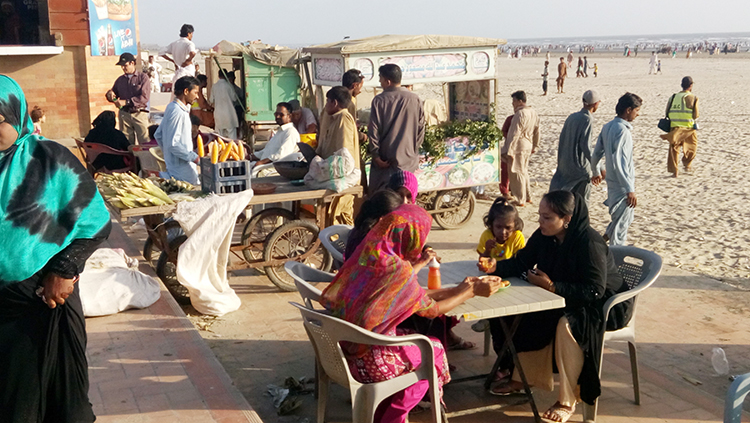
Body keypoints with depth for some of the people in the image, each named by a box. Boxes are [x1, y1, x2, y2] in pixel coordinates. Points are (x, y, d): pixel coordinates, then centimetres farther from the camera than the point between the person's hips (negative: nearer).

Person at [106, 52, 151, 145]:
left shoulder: (143, 77, 1)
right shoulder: (120, 80, 16)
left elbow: (145, 97, -11)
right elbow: (113, 93, 24)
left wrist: (126, 102, -14)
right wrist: (110, 94, -2)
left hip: (140, 114, -4)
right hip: (124, 115, 4)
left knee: (145, 143, -10)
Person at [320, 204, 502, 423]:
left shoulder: (367, 252, -2)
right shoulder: (398, 269, -24)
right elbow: (432, 310, -10)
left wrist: (418, 264, 28)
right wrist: (472, 291, 1)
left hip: (344, 346, 7)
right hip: (369, 360, -7)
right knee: (434, 351, 17)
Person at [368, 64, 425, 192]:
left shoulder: (379, 100, -8)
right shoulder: (415, 99, -2)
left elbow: (373, 130, -10)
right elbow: (421, 129, 2)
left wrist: (375, 155, -5)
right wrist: (413, 150, 11)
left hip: (384, 158, -2)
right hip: (408, 158, 2)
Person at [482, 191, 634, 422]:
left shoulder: (589, 243, -30)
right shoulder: (544, 236, -7)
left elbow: (595, 290, -31)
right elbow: (521, 263, -2)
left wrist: (552, 287, -32)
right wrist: (496, 267, -21)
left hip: (605, 305, -8)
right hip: (567, 299, 8)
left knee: (567, 325, -32)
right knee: (528, 314, -6)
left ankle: (567, 401, -19)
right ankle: (521, 377, 10)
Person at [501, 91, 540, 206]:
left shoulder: (520, 114, -21)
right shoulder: (533, 112, 7)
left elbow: (515, 134, -22)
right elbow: (537, 131, 16)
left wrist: (509, 151, -20)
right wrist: (534, 146, 26)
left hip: (518, 147, -9)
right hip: (528, 146, 9)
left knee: (516, 173, 1)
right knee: (524, 171, 21)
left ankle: (520, 200, 7)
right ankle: (528, 196, 29)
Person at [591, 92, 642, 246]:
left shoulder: (608, 127, 6)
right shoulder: (622, 130, -21)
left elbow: (596, 154, 15)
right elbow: (618, 163, -28)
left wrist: (596, 172, 32)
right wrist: (630, 189, -27)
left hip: (612, 182, 9)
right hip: (622, 185, -9)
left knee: (627, 217, 23)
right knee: (621, 224, 3)